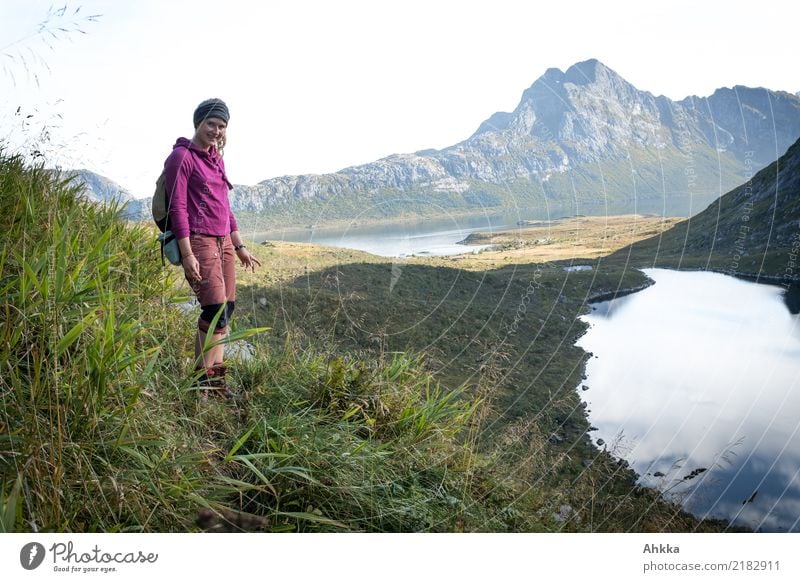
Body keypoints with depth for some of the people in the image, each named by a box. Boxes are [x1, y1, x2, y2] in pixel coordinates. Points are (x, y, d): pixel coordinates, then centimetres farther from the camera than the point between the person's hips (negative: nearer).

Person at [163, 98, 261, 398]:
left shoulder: (216, 158, 17)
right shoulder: (181, 157, -6)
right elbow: (177, 208, -11)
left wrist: (239, 246, 19)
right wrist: (187, 255, -17)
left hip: (223, 242, 8)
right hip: (199, 241, -8)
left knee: (225, 311, 7)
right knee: (216, 311, -11)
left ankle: (213, 381, 15)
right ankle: (207, 380, 2)